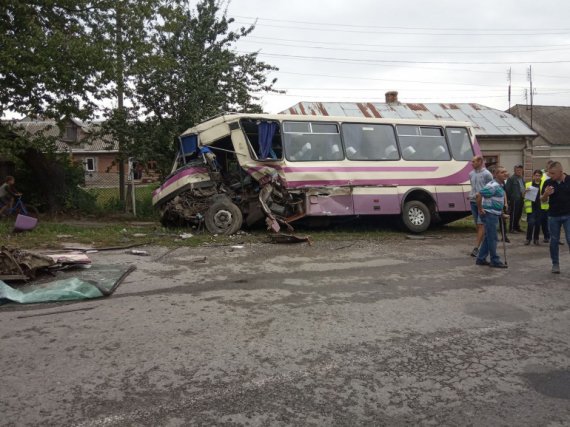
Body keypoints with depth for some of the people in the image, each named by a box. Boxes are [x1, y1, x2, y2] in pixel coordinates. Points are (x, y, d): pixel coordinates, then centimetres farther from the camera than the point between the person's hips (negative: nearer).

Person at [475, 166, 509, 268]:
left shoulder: (501, 185, 13)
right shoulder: (493, 186, -18)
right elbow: (479, 195, -25)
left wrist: (501, 212, 23)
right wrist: (480, 209, -19)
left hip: (495, 214, 10)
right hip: (490, 214, -10)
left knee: (488, 237, 14)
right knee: (492, 238, -3)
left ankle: (481, 259, 20)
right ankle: (495, 261, 5)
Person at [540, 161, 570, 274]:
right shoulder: (548, 183, -2)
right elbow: (543, 200, 2)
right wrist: (546, 194, -20)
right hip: (553, 216, 2)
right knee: (554, 241, 8)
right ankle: (555, 264, 19)